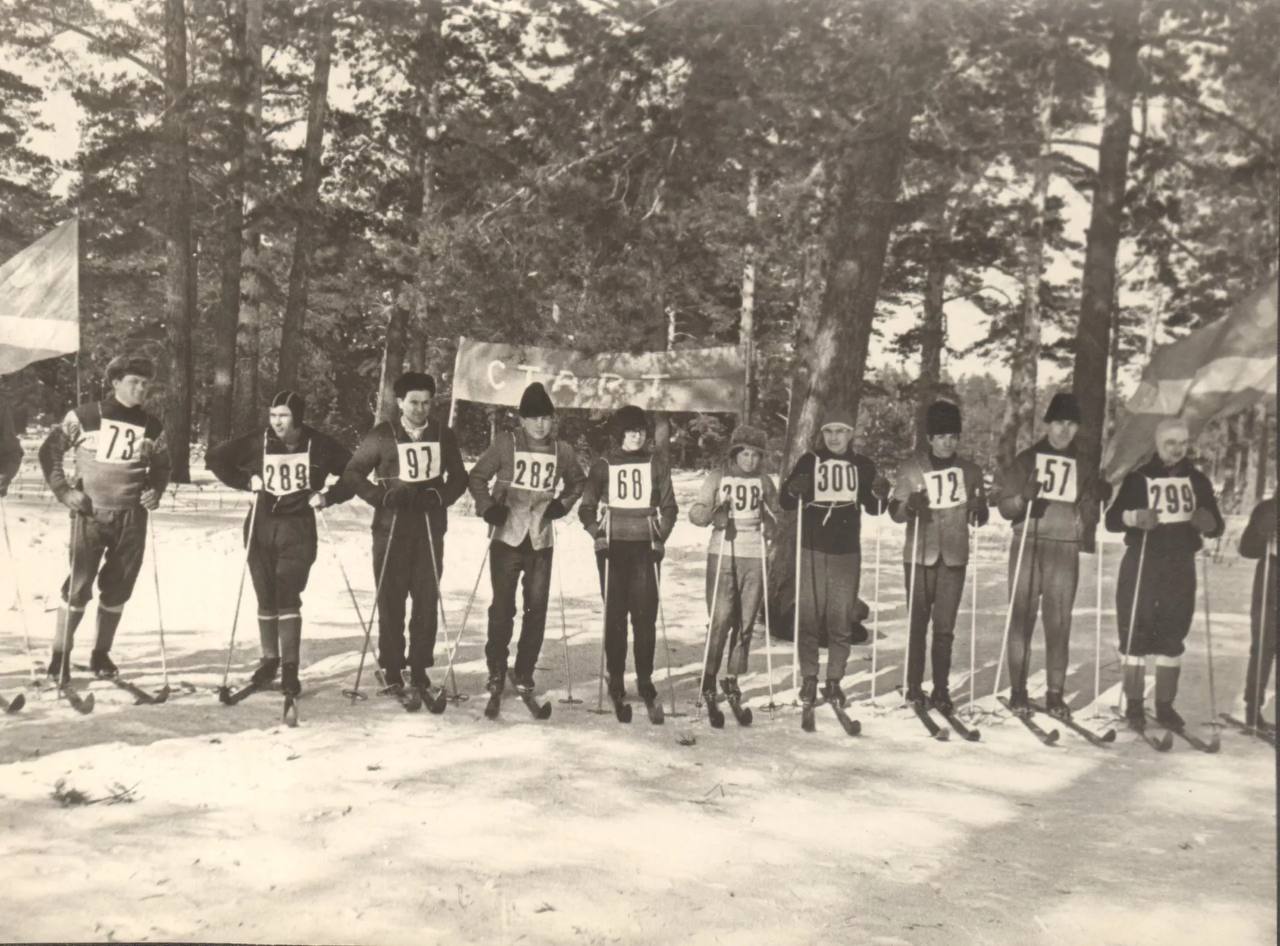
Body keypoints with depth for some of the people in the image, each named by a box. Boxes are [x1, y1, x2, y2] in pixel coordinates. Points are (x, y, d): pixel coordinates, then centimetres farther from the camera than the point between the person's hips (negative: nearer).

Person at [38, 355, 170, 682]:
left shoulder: (152, 427, 5)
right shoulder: (83, 417, -4)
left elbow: (161, 467, 17)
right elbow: (50, 450, 3)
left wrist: (155, 492, -1)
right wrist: (63, 491, -4)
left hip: (131, 518, 3)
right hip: (90, 514, -3)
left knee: (117, 590, 7)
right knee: (78, 587, -6)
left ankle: (101, 654, 21)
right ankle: (60, 656, 7)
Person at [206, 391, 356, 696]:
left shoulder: (320, 445, -5)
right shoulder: (257, 443, -2)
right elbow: (215, 458, 8)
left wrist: (329, 496, -9)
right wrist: (246, 481, -3)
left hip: (298, 526, -2)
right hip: (261, 525, 2)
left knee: (288, 596, -11)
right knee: (266, 597, 9)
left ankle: (290, 666, -6)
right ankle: (269, 658, 25)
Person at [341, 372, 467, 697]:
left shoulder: (443, 436, 7)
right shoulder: (381, 436, 0)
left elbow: (459, 477, 12)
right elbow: (353, 473, 3)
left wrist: (439, 497, -7)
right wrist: (382, 497, -10)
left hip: (430, 528, 2)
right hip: (391, 527, -2)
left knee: (427, 600, 2)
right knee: (391, 600, 1)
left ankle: (420, 667, 12)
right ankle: (391, 669, 11)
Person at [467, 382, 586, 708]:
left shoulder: (562, 451, 3)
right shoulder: (504, 444, -4)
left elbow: (578, 482, 20)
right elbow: (476, 477, 3)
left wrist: (563, 504, 4)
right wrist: (488, 507, -10)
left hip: (541, 539, 2)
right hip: (507, 536, -2)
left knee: (537, 607, 3)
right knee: (502, 605, -1)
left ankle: (525, 672, 16)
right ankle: (496, 670, 14)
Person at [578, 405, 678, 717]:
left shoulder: (656, 465, 7)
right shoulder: (603, 466, 4)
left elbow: (669, 507, 11)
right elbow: (586, 508, 7)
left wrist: (660, 538, -1)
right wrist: (597, 533, -8)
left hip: (645, 547, 1)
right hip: (613, 547, 0)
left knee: (645, 614, -4)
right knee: (614, 614, -1)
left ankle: (645, 678, 6)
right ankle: (615, 679, 7)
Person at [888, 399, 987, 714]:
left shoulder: (970, 470, 7)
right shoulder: (911, 468, 0)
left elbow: (978, 518, 12)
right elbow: (895, 511, -1)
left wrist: (979, 511, -11)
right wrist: (911, 506, -23)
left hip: (953, 558, 1)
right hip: (920, 556, -1)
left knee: (945, 627, 1)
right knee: (918, 623, 4)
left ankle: (941, 689, 8)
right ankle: (914, 686, 14)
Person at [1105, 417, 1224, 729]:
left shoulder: (1197, 480, 11)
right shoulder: (1139, 477, 0)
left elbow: (1216, 526, 10)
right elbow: (1112, 519, -4)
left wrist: (1208, 522, -13)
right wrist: (1134, 517, -25)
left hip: (1180, 567, 3)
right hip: (1142, 565, -3)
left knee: (1172, 637, 5)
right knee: (1137, 635, -2)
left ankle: (1165, 706, 14)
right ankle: (1134, 704, 6)